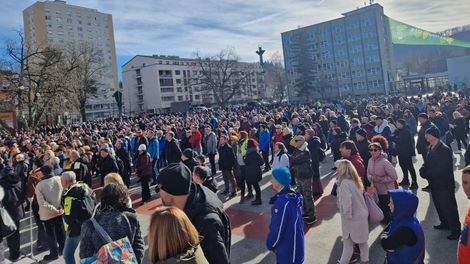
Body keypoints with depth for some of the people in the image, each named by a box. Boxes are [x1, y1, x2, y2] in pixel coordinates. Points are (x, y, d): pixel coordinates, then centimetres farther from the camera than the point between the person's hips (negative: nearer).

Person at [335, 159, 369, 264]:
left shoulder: (345, 183, -23)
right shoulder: (355, 180, 4)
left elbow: (346, 201, -28)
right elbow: (360, 196, 11)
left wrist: (347, 215, -15)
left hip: (352, 217, -8)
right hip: (362, 214, 8)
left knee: (348, 243, 4)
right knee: (362, 239, 20)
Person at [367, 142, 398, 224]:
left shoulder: (384, 162, -22)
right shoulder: (370, 160, -3)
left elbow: (394, 177, -22)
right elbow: (368, 173, 9)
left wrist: (379, 179, -22)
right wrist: (371, 178, -13)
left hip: (387, 191, -6)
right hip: (377, 190, 6)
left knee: (388, 211, 5)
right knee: (381, 209, 20)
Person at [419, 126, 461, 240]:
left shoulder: (444, 149, -23)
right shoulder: (430, 148, 5)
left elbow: (442, 170, -27)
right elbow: (427, 164, 12)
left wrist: (426, 174, -19)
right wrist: (423, 170, -10)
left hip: (444, 185, -9)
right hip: (435, 184, 9)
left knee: (449, 207, 3)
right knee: (439, 206, 22)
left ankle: (456, 230, 16)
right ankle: (445, 223, 39)